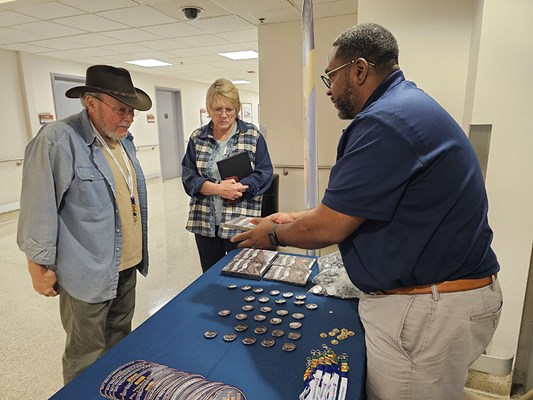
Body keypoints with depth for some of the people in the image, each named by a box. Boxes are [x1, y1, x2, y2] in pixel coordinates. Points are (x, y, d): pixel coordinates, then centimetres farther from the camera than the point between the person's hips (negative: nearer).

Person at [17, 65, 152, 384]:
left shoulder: (124, 138, 6)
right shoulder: (57, 140, -18)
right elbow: (39, 209, -15)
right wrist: (40, 266, -10)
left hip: (127, 265, 7)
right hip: (88, 274, -7)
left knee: (121, 343, 24)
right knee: (88, 359, 12)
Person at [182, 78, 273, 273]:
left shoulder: (253, 136, -1)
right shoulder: (197, 138, 6)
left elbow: (264, 175, -6)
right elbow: (189, 178, 0)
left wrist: (234, 188, -19)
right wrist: (217, 188, -17)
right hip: (205, 222, 3)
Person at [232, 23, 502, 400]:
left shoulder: (386, 121, -24)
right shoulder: (408, 106, 11)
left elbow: (327, 228, -20)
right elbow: (352, 207, 14)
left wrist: (275, 234, -1)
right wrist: (294, 218, 15)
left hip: (427, 310, -10)